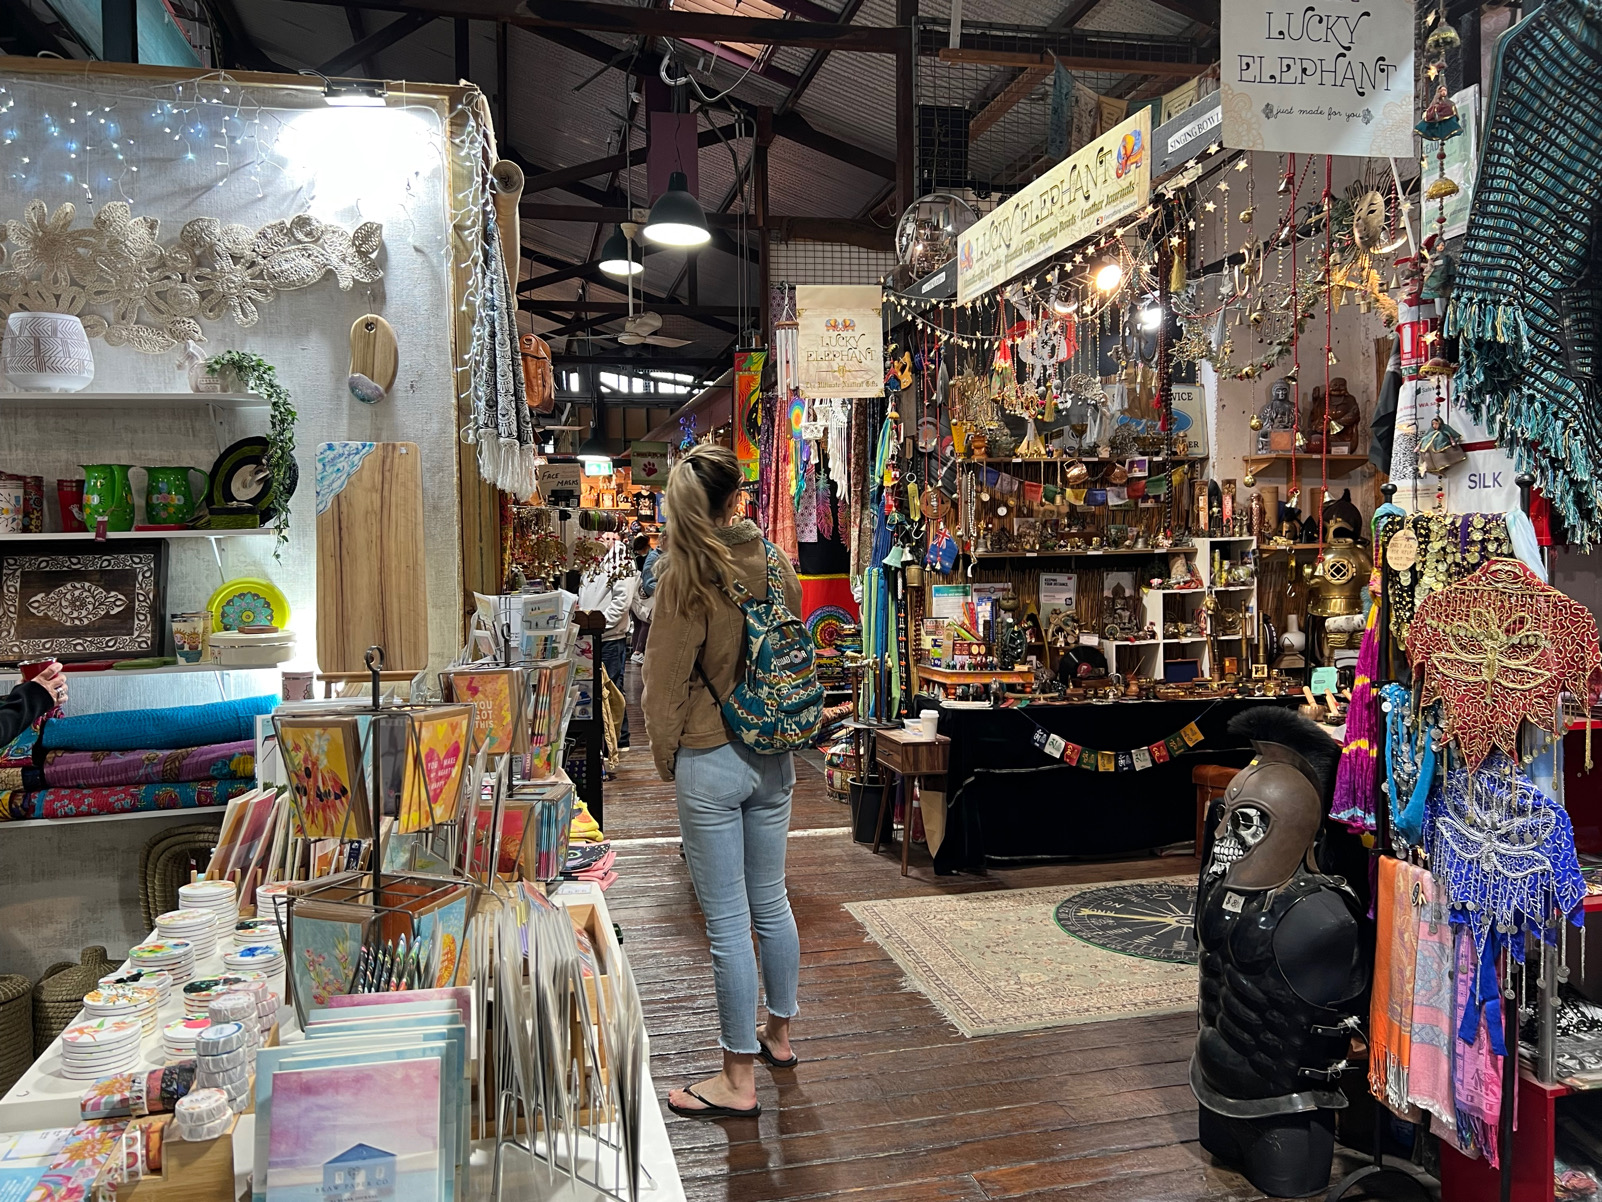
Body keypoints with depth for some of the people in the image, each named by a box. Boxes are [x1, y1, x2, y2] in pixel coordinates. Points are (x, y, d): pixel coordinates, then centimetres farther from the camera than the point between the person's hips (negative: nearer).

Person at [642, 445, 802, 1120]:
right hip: (774, 758, 6)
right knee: (771, 902, 20)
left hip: (710, 762, -5)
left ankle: (739, 1080, 16)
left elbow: (666, 678, -11)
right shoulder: (776, 564, 0)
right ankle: (778, 1033, 38)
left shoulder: (684, 575, -15)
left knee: (727, 921, 3)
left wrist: (665, 757, 3)